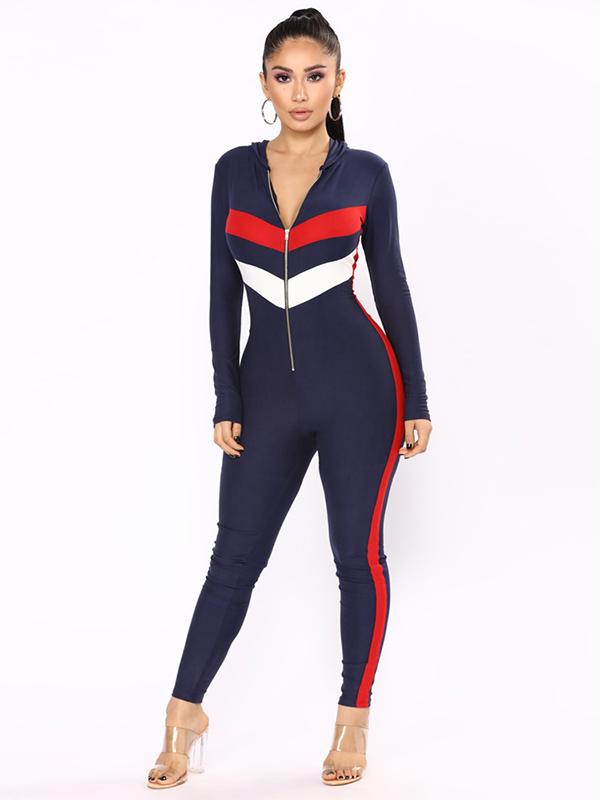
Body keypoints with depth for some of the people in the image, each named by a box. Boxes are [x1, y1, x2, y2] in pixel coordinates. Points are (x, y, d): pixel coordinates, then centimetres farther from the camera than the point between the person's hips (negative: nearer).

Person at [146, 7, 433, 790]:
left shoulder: (366, 173, -1)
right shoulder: (234, 171, 5)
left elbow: (391, 285, 3)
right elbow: (224, 291, 6)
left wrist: (417, 400, 1)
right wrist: (226, 401, 1)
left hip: (357, 385, -2)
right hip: (269, 390, 2)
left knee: (358, 553, 4)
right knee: (236, 553, 6)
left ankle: (354, 722, 17)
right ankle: (185, 713, 17)